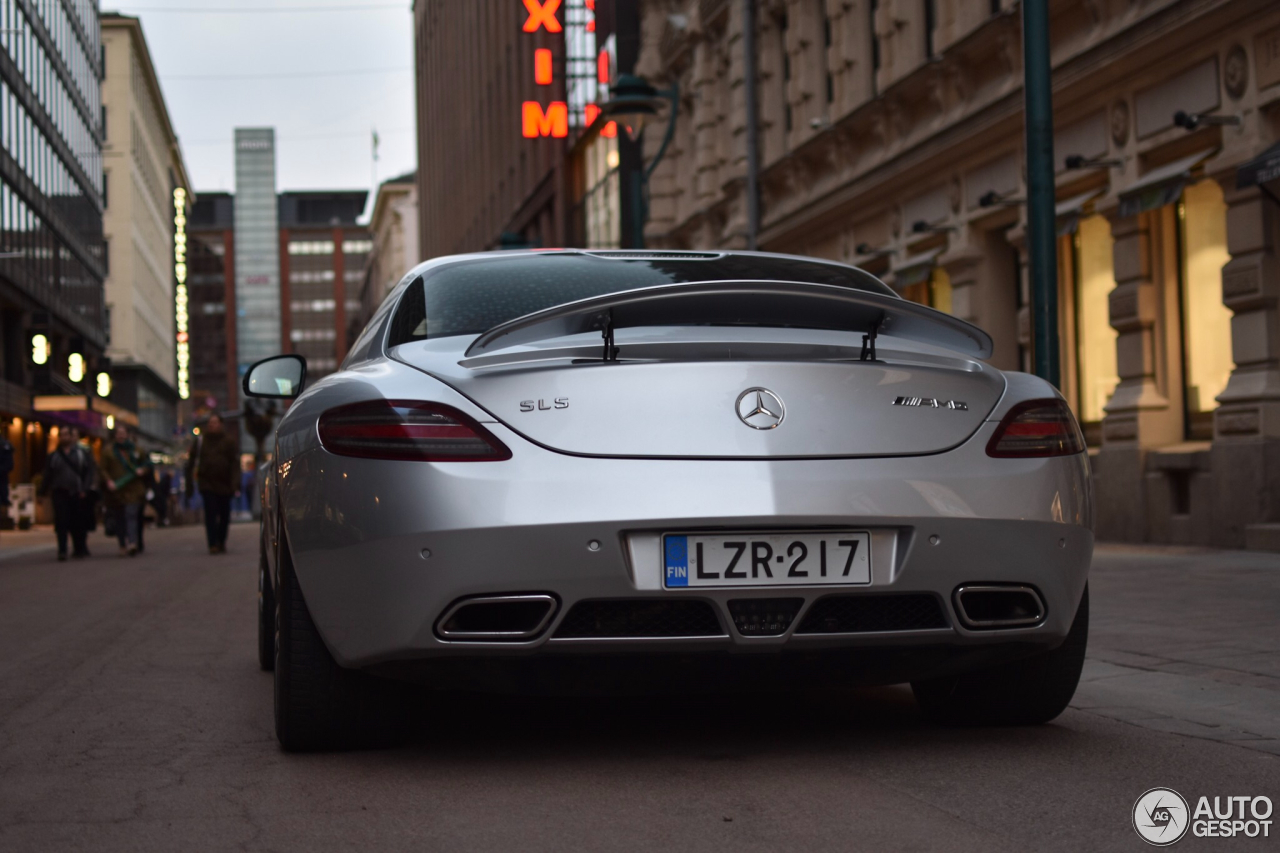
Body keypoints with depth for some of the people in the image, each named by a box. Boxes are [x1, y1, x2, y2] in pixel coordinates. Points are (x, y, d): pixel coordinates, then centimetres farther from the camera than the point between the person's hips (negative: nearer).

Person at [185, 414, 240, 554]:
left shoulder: (230, 440, 1)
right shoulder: (200, 440, 5)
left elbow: (235, 464, -3)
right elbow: (192, 461, 9)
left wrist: (235, 485, -13)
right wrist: (190, 482, 3)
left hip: (225, 484, 0)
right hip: (207, 483, 0)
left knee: (224, 515, 7)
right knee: (210, 514, -9)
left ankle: (221, 542, 22)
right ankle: (213, 544, -10)